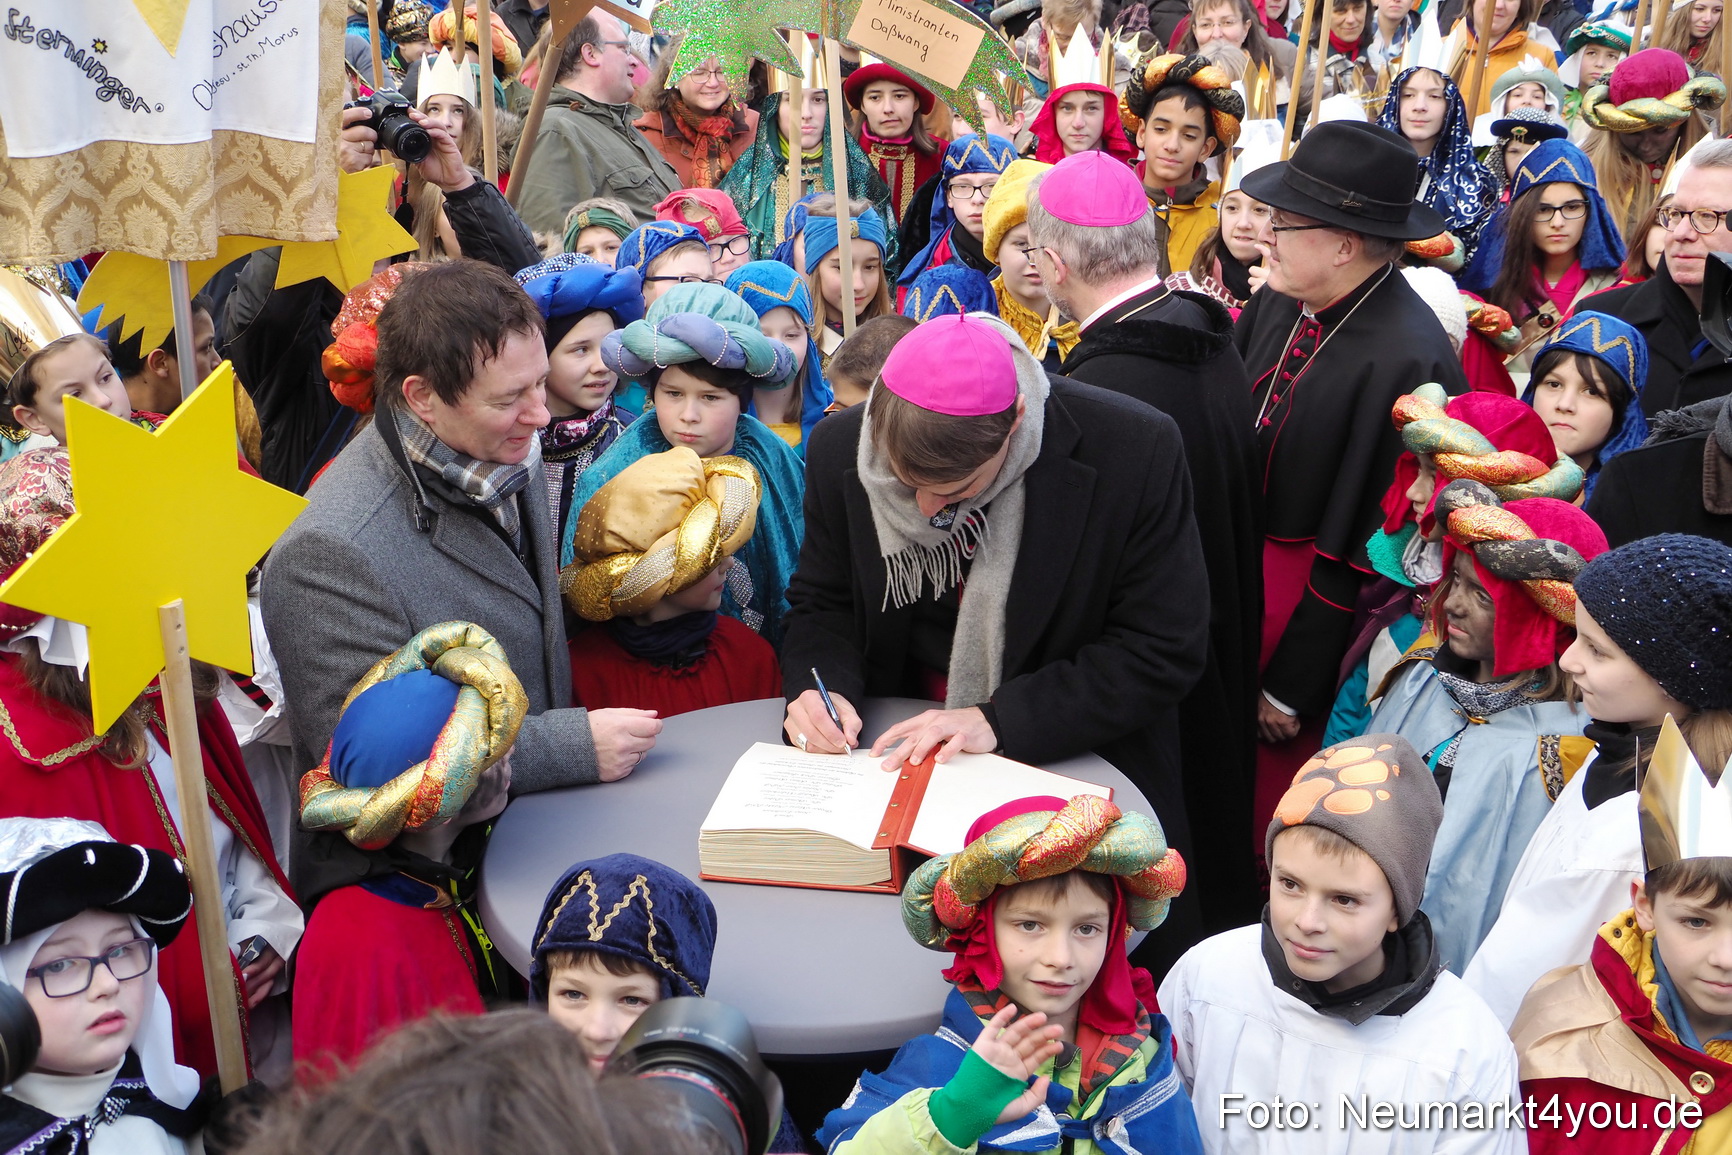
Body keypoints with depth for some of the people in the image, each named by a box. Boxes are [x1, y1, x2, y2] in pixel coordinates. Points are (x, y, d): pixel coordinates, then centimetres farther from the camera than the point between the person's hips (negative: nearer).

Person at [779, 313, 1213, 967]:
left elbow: (1163, 652, -17)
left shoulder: (1135, 449, -21)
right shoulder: (841, 448, -10)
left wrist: (1000, 720, -25)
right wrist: (821, 685, -18)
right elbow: (823, 603, 4)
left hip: (1083, 760, -2)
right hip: (899, 758, 3)